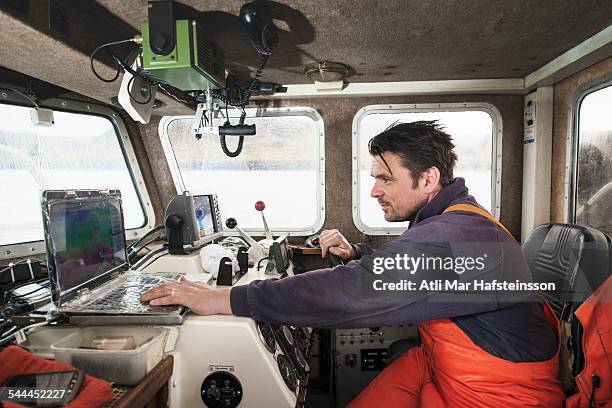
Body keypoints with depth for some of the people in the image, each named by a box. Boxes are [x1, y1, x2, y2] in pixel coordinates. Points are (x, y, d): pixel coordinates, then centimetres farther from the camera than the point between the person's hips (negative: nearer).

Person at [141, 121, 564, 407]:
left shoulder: (455, 235, -31)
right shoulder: (446, 221, 4)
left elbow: (353, 294, -41)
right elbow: (400, 268, 18)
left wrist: (226, 299, -37)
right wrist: (356, 254, -3)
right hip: (438, 361, 9)